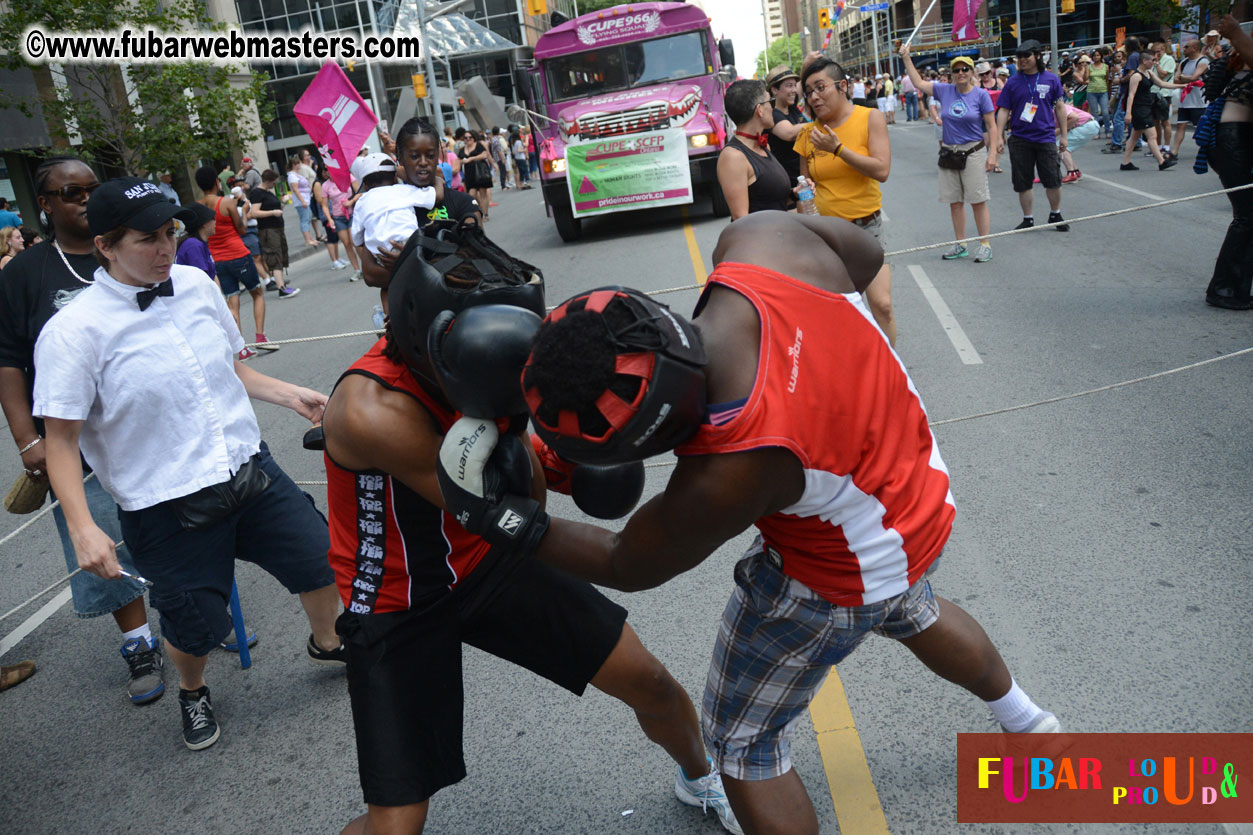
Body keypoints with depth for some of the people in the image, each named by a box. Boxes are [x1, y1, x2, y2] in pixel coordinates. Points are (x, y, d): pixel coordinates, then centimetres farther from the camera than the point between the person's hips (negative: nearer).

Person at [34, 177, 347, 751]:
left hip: (250, 471, 5)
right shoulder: (73, 331, -16)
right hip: (168, 507, -5)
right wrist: (83, 528, -19)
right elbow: (61, 440, -12)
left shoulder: (196, 285, 1)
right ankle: (192, 692, 45)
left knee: (323, 561, 11)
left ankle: (326, 644, 44)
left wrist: (292, 396, 6)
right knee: (195, 627, 7)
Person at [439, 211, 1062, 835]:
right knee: (911, 615, 41)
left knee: (743, 747, 15)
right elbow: (864, 253, -3)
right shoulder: (764, 238, -27)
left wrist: (510, 520, -17)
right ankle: (1026, 721, 70)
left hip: (843, 583, -8)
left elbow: (630, 567, -19)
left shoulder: (726, 477, -40)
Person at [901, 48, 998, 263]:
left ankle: (985, 245, 1)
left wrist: (992, 153, -10)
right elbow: (919, 83, 12)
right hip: (949, 153, 4)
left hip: (973, 153, -4)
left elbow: (991, 126, -3)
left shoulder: (980, 94, -4)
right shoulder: (944, 91, 4)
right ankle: (960, 245, 18)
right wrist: (906, 58, 7)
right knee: (955, 202, 9)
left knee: (978, 201, -5)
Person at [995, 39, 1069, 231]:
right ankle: (1028, 219, 18)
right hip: (1019, 140, 1)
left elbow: (1060, 107, 8)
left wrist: (1063, 135, 6)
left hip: (1045, 138, 0)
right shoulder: (1013, 82, 4)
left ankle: (1055, 215, 20)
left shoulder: (1050, 79, 3)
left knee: (1053, 180, 1)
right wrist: (999, 137, -4)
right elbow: (1003, 110, 4)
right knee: (1022, 183, 4)